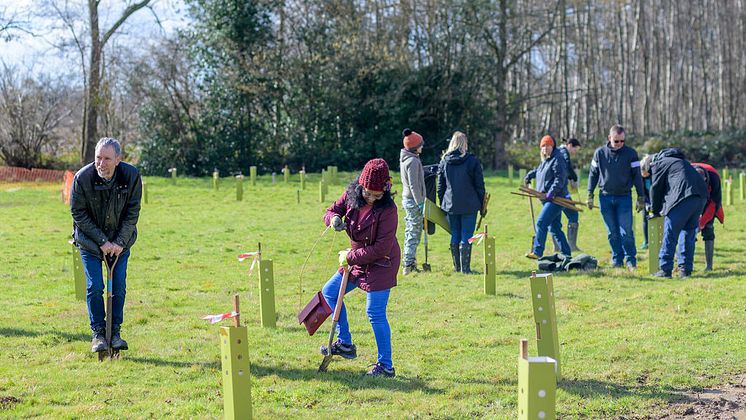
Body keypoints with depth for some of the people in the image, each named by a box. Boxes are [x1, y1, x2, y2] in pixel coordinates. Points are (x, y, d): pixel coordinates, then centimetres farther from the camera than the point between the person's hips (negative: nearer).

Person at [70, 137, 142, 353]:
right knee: (95, 287, -5)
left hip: (120, 241, 1)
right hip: (90, 240, -1)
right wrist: (102, 242, -15)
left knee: (119, 287, 0)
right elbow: (78, 214, -13)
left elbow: (132, 212, -8)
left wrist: (120, 242, -13)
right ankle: (98, 333, 9)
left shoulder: (131, 175, -17)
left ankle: (115, 332, 13)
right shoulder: (82, 177, -21)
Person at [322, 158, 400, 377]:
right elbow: (331, 211, 4)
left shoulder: (387, 209, -25)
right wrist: (333, 218, -22)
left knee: (375, 313, -7)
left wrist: (350, 256, -17)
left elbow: (381, 248, -24)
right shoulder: (351, 195, -7)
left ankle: (386, 366, 4)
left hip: (381, 264, -8)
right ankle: (345, 344, 23)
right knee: (329, 292, 13)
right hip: (357, 259, 8)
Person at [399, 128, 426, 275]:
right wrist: (420, 203, -17)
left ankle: (409, 263, 20)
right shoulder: (413, 161, -18)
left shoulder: (405, 159, 11)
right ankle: (408, 265, -3)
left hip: (407, 199, 10)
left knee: (410, 232, 15)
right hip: (413, 200, -10)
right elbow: (414, 185, -20)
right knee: (414, 233, -4)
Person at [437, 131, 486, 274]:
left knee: (455, 236, 12)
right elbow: (479, 185, -3)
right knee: (466, 237, 0)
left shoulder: (444, 161, 3)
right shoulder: (472, 161, -6)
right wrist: (482, 205, 5)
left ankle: (457, 267, 17)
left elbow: (440, 186, 8)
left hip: (450, 205, 3)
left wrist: (442, 203, 16)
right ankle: (465, 268, -1)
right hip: (469, 205, -3)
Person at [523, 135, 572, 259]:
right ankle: (566, 253, 15)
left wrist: (551, 192, -26)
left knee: (541, 223, -15)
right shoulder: (545, 161, 19)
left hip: (555, 199, -10)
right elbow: (538, 171, 42)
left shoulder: (557, 160, -10)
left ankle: (537, 252, -15)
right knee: (554, 227, 10)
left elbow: (560, 179, -20)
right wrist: (529, 175, 35)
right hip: (547, 199, 10)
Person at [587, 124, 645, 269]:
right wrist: (590, 195, 7)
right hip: (605, 197, 2)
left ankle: (631, 260, 4)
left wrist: (641, 198, -1)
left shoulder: (630, 153, -2)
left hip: (624, 198, -2)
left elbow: (637, 176, 1)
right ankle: (617, 259, 15)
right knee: (612, 233, 6)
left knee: (626, 232, -6)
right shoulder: (600, 153, 2)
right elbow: (593, 174, 10)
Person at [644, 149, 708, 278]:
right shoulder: (679, 160, 34)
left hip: (683, 198, -8)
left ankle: (665, 269, -1)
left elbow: (656, 189, 8)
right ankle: (686, 270, 15)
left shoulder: (658, 164, 9)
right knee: (689, 234, 15)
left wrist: (656, 211, 21)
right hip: (701, 197, 8)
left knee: (670, 235, -2)